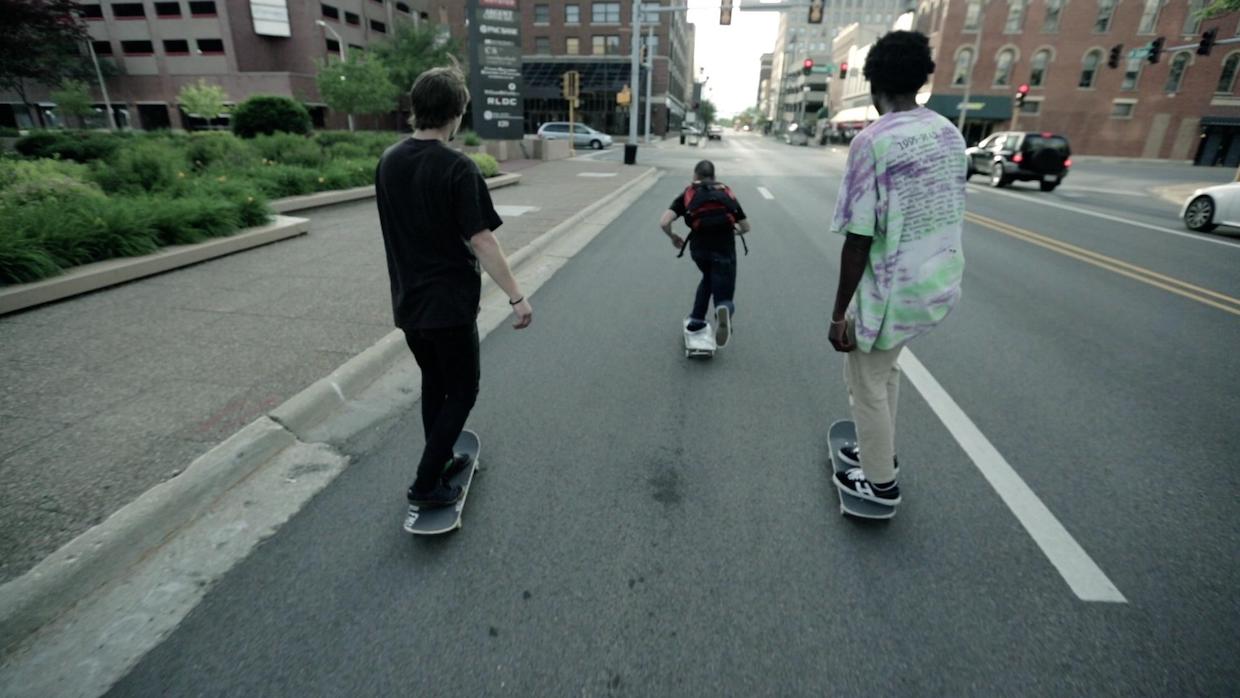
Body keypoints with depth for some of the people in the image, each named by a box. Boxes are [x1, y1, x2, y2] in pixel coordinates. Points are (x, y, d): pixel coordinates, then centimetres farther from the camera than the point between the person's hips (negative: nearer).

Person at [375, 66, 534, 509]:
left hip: (407, 302, 7)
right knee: (462, 391, 8)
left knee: (434, 384, 21)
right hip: (449, 303, -7)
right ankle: (426, 483, 9)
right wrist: (516, 296, -17)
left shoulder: (388, 162, 5)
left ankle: (440, 462, 34)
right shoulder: (457, 168, -16)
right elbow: (481, 241, -20)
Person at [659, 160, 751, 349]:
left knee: (708, 278, 32)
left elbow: (664, 223, -1)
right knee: (723, 293, 8)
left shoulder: (688, 194, 14)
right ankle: (724, 309, -28)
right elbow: (746, 227, 19)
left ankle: (696, 321, 30)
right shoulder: (727, 193, 20)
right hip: (725, 248, -1)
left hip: (699, 247, 1)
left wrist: (674, 237, 19)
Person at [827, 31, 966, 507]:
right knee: (884, 367, 26)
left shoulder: (873, 141, -18)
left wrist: (839, 314, -13)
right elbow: (951, 214, 13)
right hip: (940, 283, 8)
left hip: (895, 292, -8)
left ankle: (880, 482, 27)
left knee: (866, 383, 11)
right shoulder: (950, 134, 5)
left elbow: (859, 239, -20)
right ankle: (880, 452, 41)